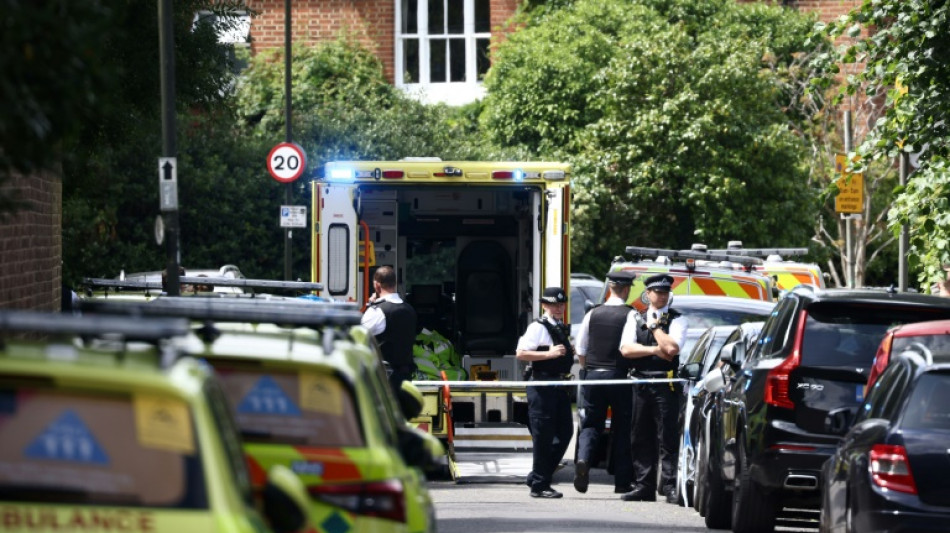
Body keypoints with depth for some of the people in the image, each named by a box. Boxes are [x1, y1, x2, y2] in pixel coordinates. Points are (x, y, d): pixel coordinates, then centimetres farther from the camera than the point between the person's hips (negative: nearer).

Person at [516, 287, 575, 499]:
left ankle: (537, 477, 19)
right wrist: (549, 354, -20)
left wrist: (568, 353, 12)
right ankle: (539, 485, 2)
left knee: (564, 433, 9)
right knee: (543, 436, -5)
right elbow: (520, 353, -16)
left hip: (560, 385, 9)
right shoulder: (538, 327, -8)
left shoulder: (562, 328, 18)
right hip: (542, 384, -9)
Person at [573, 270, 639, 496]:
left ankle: (583, 459, -20)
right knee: (621, 427, 7)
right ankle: (622, 481, 9)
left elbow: (580, 350, 9)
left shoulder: (592, 314, 6)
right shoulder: (630, 315, -7)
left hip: (593, 375, 3)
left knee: (591, 424, 9)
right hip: (619, 375, -3)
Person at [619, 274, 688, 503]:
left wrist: (655, 327, -4)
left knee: (668, 437, -7)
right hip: (641, 381, 4)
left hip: (666, 383, -4)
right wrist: (654, 350, -6)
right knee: (642, 437, 6)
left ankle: (670, 486, -7)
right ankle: (644, 486, 10)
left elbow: (672, 348, -12)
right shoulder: (636, 319, 15)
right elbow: (626, 349, 2)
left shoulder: (677, 319, 5)